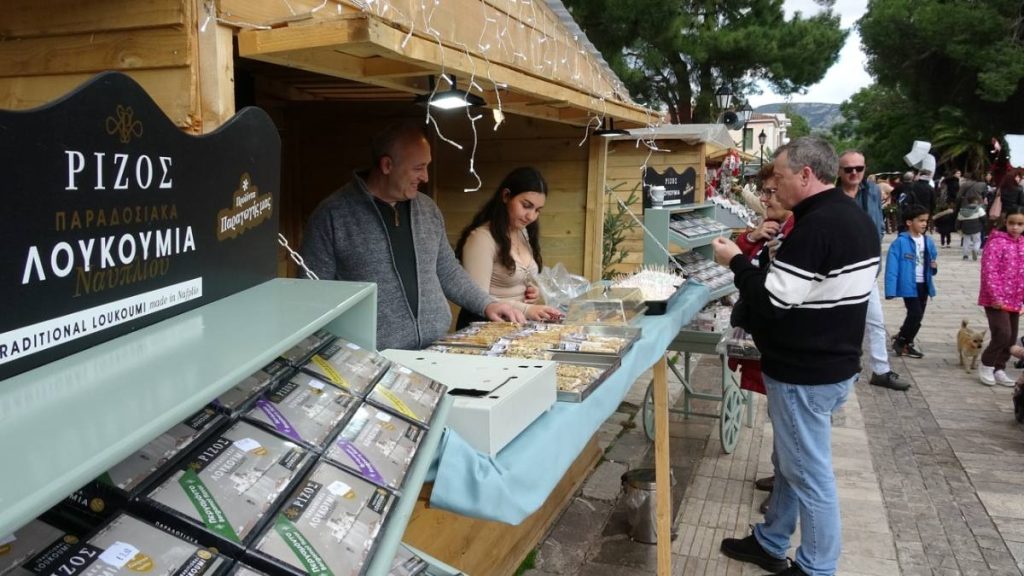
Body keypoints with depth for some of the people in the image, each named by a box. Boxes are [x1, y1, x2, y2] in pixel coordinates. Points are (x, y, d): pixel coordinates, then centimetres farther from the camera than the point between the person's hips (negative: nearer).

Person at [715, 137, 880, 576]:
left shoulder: (816, 226, -24)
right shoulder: (855, 217, 8)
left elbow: (772, 301, -24)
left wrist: (736, 261, -11)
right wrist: (776, 258, 11)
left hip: (805, 374, -10)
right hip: (832, 361, 10)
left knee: (810, 474, 4)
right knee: (791, 461, 20)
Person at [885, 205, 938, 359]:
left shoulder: (928, 241, 6)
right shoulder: (900, 242, -14)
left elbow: (932, 259, 21)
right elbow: (892, 267, -16)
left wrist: (934, 267, -5)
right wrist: (891, 290, -20)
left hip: (923, 284, 7)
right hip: (909, 285, -7)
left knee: (918, 316, 12)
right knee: (916, 314, -11)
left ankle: (904, 341, 27)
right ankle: (902, 342, 9)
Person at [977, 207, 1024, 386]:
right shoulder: (997, 242, -12)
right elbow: (989, 271, -16)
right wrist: (996, 296, -18)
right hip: (996, 300, -7)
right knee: (1003, 334, -14)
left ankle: (999, 369, 25)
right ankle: (986, 365, 6)